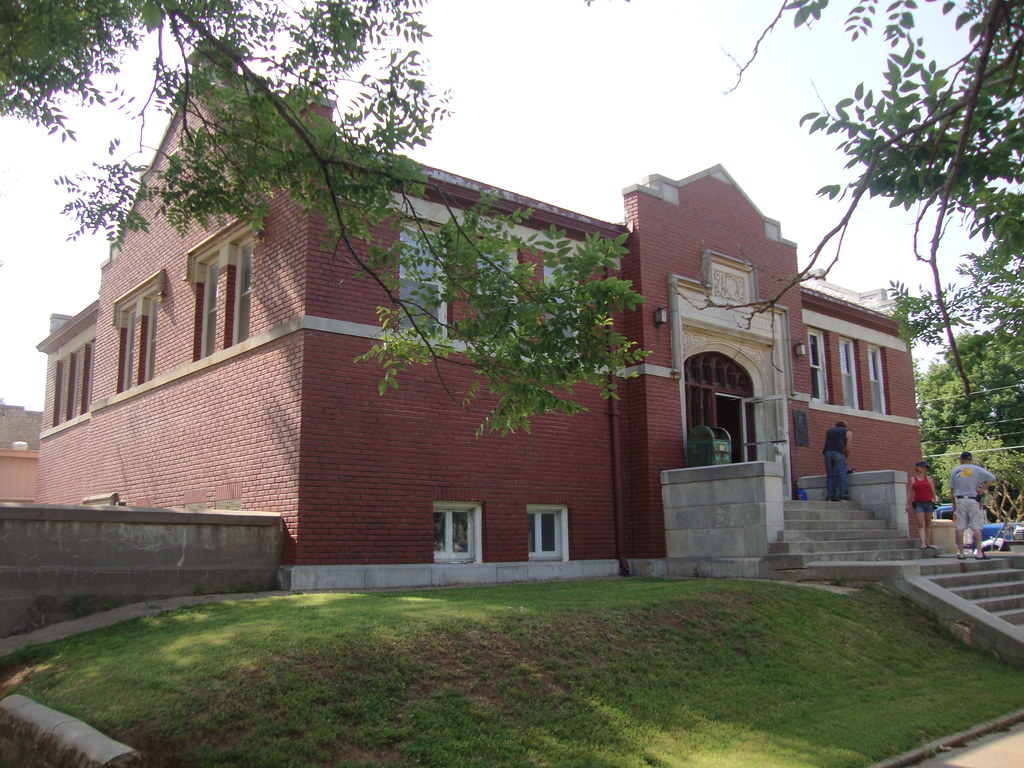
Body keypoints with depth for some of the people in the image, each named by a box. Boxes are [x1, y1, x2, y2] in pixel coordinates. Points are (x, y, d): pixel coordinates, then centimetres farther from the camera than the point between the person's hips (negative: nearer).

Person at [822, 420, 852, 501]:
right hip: (838, 452, -3)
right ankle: (844, 497, -12)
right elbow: (847, 448, 11)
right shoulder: (848, 431, 19)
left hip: (827, 452, 3)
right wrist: (845, 458, 22)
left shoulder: (829, 431, 29)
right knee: (842, 474, -4)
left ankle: (831, 497, -1)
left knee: (830, 475, 5)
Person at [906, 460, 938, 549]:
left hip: (928, 503, 2)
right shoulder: (912, 479, 5)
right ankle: (923, 544, -17)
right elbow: (909, 493, 4)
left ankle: (927, 543, 14)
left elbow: (933, 491, 10)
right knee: (921, 524, -10)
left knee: (928, 524, 8)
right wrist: (908, 505, -1)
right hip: (918, 504, -2)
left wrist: (935, 502, 4)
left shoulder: (929, 478, 9)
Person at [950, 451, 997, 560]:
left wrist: (954, 503, 15)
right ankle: (979, 551, -4)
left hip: (960, 500, 2)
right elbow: (992, 478, -6)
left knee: (960, 527, 4)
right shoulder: (976, 469, 0)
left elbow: (952, 488, 8)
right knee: (976, 527, 1)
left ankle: (960, 552, 4)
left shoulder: (955, 470, 7)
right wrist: (982, 489, -3)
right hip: (973, 500, -2)